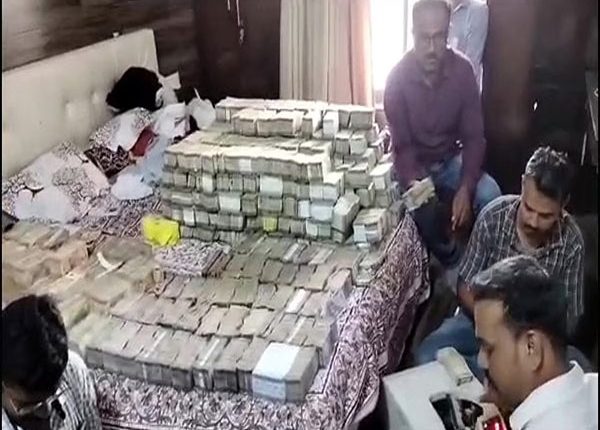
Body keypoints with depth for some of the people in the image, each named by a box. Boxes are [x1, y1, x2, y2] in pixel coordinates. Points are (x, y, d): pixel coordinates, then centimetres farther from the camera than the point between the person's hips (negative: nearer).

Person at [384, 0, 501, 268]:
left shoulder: (462, 70, -14)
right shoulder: (398, 77, -20)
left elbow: (473, 136, -12)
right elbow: (402, 145, -18)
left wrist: (465, 188, -27)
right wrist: (415, 184, -38)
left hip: (451, 160, 2)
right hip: (414, 164, -2)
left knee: (489, 195, -24)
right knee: (420, 210, -31)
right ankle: (451, 264, -2)